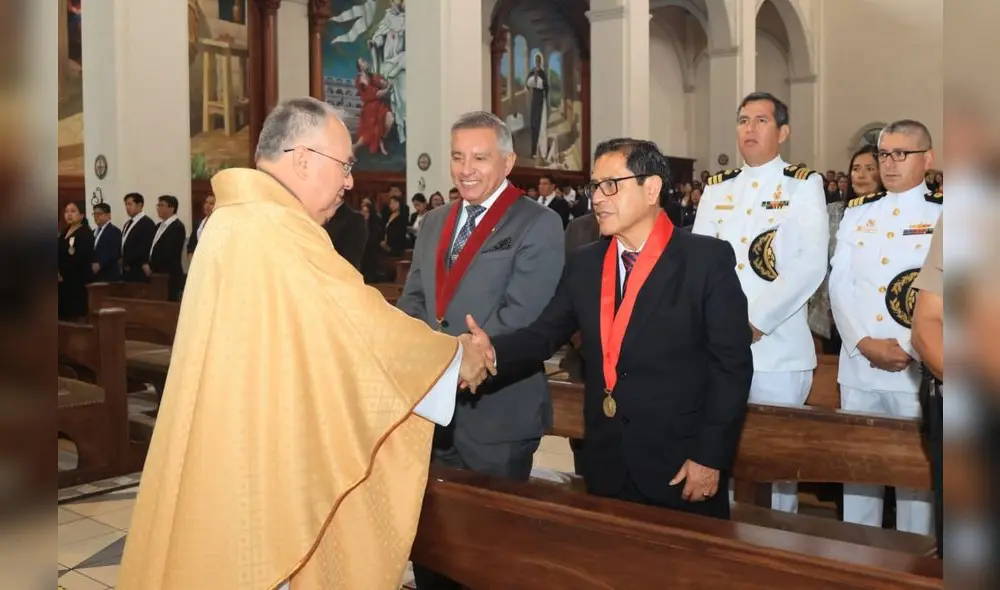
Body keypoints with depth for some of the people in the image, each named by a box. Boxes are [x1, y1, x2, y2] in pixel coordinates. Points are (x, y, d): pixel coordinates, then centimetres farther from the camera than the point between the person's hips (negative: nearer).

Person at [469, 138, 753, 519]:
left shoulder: (708, 259, -9)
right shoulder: (584, 264, 5)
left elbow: (732, 363, -10)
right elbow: (546, 332, 1)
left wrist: (711, 456, -12)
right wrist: (494, 350, -19)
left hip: (680, 463, -4)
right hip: (605, 462, 4)